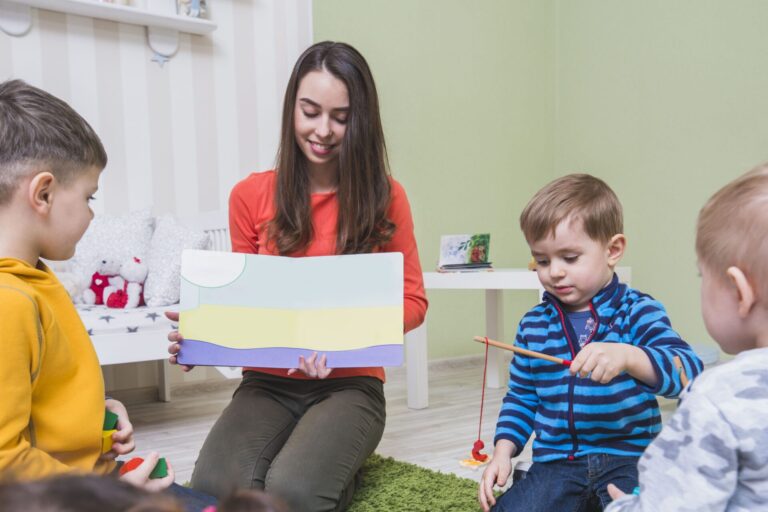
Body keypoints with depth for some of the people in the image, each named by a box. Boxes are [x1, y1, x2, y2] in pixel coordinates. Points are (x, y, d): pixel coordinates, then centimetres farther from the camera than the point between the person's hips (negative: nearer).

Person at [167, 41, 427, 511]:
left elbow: (412, 301, 2)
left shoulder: (385, 197, -1)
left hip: (350, 384, -1)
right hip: (267, 383, 2)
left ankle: (339, 471, 6)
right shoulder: (250, 196, 3)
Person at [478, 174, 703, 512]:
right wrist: (503, 451, 3)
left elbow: (688, 370, -18)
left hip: (627, 457, -3)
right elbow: (521, 398, 17)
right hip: (557, 462, 4)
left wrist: (627, 357, -37)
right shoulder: (533, 324, 6)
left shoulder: (638, 312, -3)